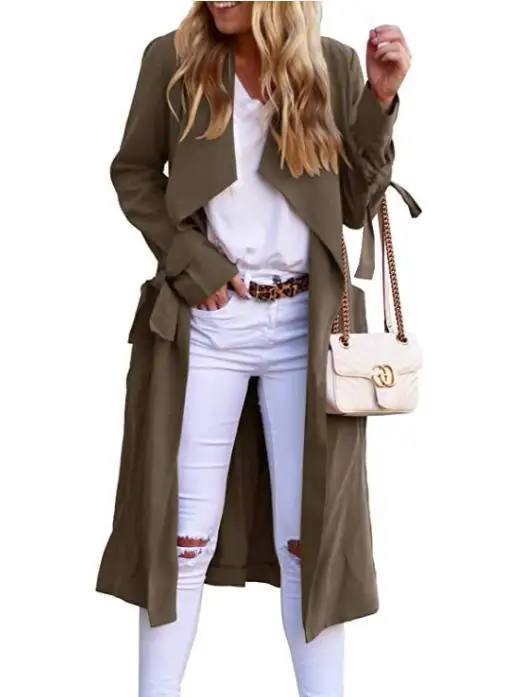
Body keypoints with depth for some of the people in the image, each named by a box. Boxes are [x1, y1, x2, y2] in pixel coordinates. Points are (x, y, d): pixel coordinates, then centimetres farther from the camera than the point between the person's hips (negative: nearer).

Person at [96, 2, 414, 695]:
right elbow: (134, 173, 8)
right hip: (205, 319, 0)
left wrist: (381, 98, -7)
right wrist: (192, 262, -5)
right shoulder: (173, 58, 0)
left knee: (310, 533, 6)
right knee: (184, 533, 5)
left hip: (305, 324, 1)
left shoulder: (335, 66, 3)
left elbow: (356, 204, 5)